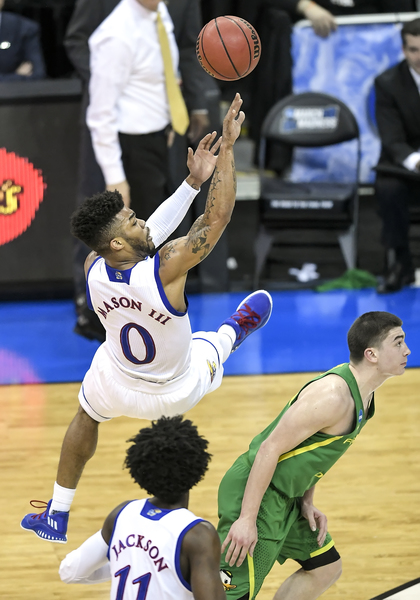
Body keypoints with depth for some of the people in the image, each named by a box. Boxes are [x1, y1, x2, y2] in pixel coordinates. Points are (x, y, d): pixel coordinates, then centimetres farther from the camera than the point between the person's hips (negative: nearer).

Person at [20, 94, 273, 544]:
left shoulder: (94, 269, -24)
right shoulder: (165, 268, -40)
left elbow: (149, 236, -8)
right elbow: (218, 216, -35)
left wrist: (192, 182, -8)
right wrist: (228, 145, -32)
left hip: (119, 385, 4)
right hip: (177, 391, -4)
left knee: (86, 417, 35)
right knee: (214, 341, 28)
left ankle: (57, 516, 46)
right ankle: (235, 331, 64)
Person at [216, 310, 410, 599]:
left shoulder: (362, 394, 7)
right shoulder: (334, 397, -25)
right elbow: (271, 448, -25)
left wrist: (307, 502, 9)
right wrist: (247, 519, -25)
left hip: (285, 499, 10)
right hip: (255, 496, -10)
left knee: (326, 568, 18)